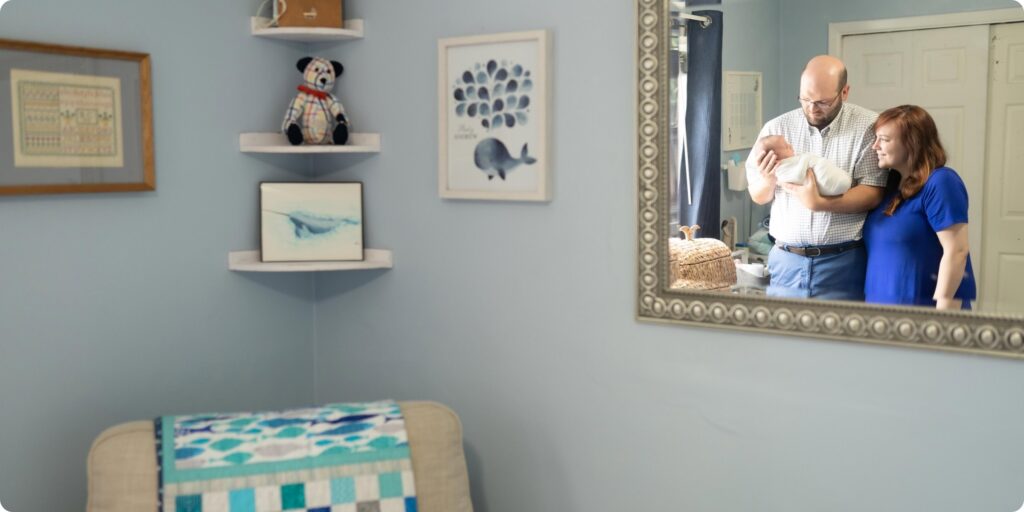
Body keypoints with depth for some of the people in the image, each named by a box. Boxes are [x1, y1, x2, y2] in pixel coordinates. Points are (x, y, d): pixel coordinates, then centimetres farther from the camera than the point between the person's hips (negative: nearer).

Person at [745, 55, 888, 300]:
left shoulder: (868, 126, -6)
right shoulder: (776, 128, 4)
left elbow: (873, 195, -11)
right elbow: (758, 197, 8)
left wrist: (819, 203, -24)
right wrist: (767, 179, -13)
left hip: (843, 262, -2)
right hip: (786, 260, 3)